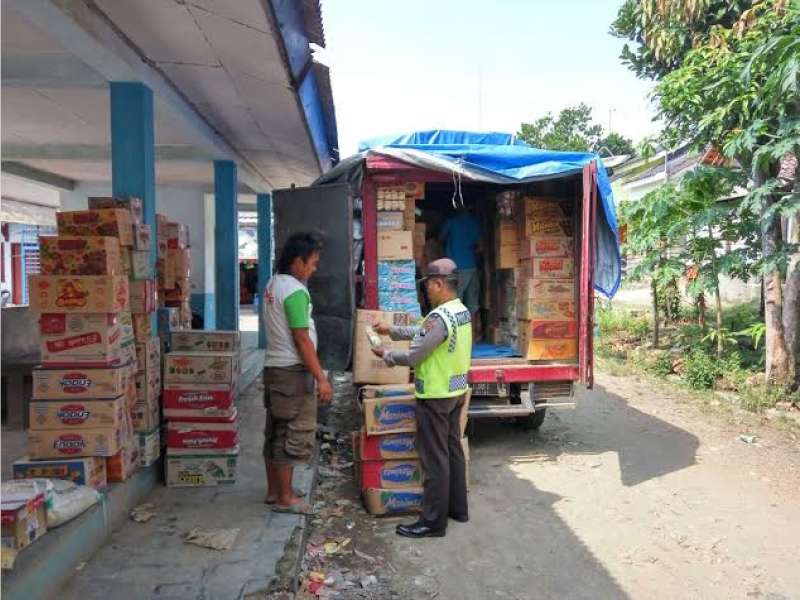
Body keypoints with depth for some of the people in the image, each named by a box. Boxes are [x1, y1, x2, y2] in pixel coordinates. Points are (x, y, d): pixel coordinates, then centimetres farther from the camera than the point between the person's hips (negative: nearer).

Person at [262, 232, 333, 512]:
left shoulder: (273, 284, 10)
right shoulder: (295, 291, -19)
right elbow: (301, 339, -21)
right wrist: (321, 378, -19)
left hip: (274, 367, 10)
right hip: (292, 371, -10)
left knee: (275, 432, 16)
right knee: (293, 435, 0)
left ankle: (274, 490, 27)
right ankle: (284, 498, 9)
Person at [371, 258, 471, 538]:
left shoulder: (439, 317, -25)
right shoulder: (463, 312, 6)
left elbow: (411, 357, -20)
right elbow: (423, 334, 17)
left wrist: (385, 354, -3)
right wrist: (392, 331, 18)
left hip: (435, 397, -9)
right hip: (457, 391, 9)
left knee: (435, 459, 0)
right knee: (453, 450, 19)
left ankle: (433, 522, 10)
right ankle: (458, 507, 32)